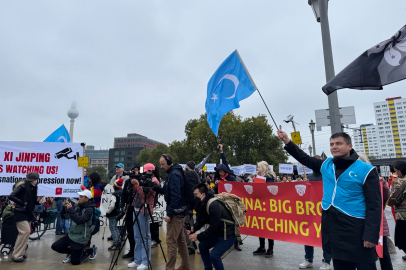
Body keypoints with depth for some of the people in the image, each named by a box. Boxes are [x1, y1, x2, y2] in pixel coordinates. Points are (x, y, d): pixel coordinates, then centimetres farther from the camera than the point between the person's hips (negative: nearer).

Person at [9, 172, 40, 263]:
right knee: (25, 231, -13)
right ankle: (16, 255, -2)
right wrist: (22, 202, -20)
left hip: (28, 213, 8)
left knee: (26, 232, 10)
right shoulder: (22, 186, -15)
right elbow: (11, 196, -22)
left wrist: (38, 200, -8)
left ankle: (20, 253, 22)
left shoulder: (34, 188, 7)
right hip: (20, 212, -8)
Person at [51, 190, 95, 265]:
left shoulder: (89, 210, -20)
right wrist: (65, 207, -7)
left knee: (74, 262, -1)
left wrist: (70, 209, -33)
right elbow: (66, 215, 12)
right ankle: (71, 252, 23)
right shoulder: (78, 206, 2)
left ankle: (89, 251, 22)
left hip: (80, 239, -7)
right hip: (71, 235, 7)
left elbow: (79, 220, -32)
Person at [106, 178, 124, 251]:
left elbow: (112, 205, -25)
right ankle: (118, 242, 24)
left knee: (112, 228, 1)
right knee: (115, 227, 20)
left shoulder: (114, 194, -22)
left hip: (113, 214, -8)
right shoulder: (122, 193, 2)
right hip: (119, 212, 8)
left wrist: (107, 212, -10)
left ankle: (116, 244, 2)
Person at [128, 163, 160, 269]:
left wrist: (137, 184, -22)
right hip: (136, 209, 8)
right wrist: (133, 183, -2)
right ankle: (137, 260, 22)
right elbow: (134, 191, 14)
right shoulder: (144, 179, 16)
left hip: (144, 210, -8)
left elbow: (145, 194, -17)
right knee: (137, 236, 12)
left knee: (145, 237, -2)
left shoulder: (154, 181, -6)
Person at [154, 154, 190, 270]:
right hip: (180, 211, 10)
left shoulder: (174, 174, -16)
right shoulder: (174, 173, 14)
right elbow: (166, 191, 17)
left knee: (171, 241, -4)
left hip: (176, 212, -10)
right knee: (180, 239, 17)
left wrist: (169, 213, -21)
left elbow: (175, 195, -23)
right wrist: (154, 187, 2)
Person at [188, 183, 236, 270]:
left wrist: (198, 237, -23)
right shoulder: (203, 204, 0)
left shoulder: (213, 205, -28)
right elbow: (200, 221, 5)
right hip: (218, 232, 10)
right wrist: (192, 230, -13)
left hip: (228, 234, -9)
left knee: (214, 255, -17)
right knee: (202, 246, 15)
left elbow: (213, 227, -28)